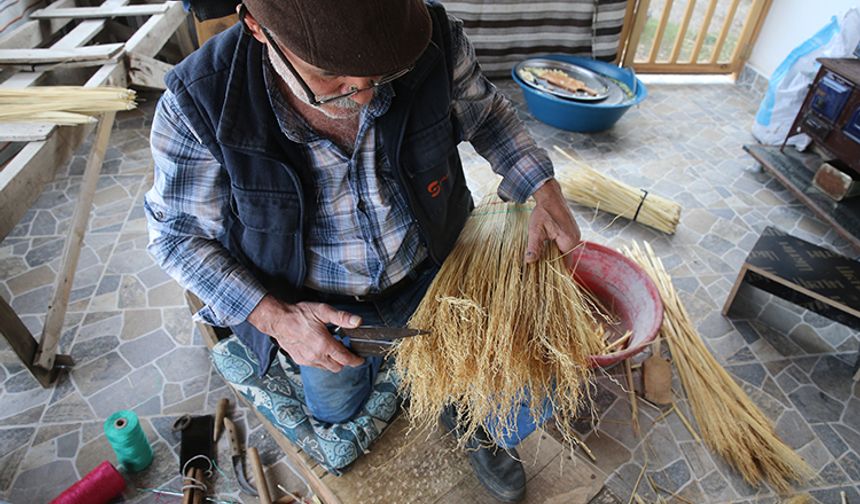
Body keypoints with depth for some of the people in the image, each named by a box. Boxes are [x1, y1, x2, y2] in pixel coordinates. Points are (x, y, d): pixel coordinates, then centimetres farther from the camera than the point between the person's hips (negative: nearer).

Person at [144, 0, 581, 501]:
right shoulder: (198, 103, -28)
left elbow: (487, 112, -3)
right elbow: (180, 234, -14)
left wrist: (544, 189, -16)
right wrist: (275, 318, -25)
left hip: (429, 270, 1)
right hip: (317, 301, 0)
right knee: (337, 410, 19)